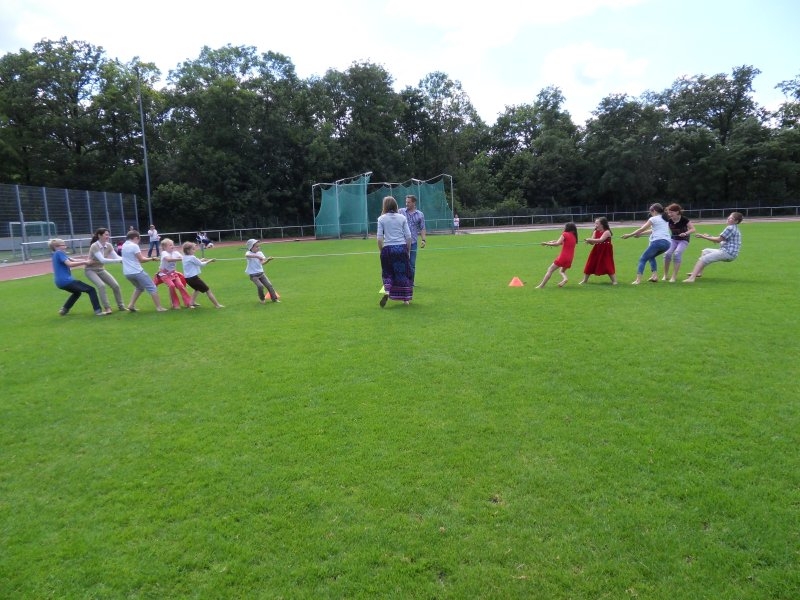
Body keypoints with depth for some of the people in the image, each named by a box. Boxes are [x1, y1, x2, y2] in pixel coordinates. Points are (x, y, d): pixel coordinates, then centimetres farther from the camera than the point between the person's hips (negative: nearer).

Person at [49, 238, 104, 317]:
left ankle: (64, 309, 29)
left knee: (77, 292, 35)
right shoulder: (59, 253, -9)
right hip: (66, 281, -10)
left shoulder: (56, 254, 19)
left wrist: (86, 261, 2)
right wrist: (84, 262, -19)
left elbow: (73, 260, 13)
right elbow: (69, 264, -23)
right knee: (91, 290, -8)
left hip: (60, 282, 10)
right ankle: (98, 310, -17)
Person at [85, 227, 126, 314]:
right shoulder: (94, 246, -27)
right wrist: (120, 260, -43)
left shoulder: (109, 246, -8)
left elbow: (116, 257, -12)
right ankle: (107, 308, -22)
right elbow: (102, 260, -37)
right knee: (101, 285, -28)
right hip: (90, 270, -6)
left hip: (101, 270, 6)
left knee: (115, 285, -1)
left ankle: (121, 306, 15)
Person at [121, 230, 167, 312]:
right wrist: (152, 258, 1)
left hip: (127, 273, 9)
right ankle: (159, 307, -4)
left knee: (139, 288, 29)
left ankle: (131, 305, 17)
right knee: (152, 288, -1)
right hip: (137, 272, -9)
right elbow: (141, 260, -11)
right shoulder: (134, 246, -11)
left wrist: (146, 257, 17)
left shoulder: (124, 245, 14)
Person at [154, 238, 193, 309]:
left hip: (173, 273, 5)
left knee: (180, 285, -12)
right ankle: (175, 304, -9)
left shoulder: (175, 253, -2)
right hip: (164, 274, -5)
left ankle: (188, 303, -1)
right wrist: (180, 259, -45)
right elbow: (168, 259, -39)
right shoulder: (164, 253, -18)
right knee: (172, 285, -24)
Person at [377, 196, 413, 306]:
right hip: (402, 248, 1)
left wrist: (381, 251, 6)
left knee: (387, 272, 15)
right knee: (403, 273, 11)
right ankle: (406, 299, 15)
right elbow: (408, 236, 2)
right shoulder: (402, 217, 3)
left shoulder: (381, 219, 0)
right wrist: (408, 251, 11)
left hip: (388, 248, -1)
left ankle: (387, 291, -10)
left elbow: (379, 238, -4)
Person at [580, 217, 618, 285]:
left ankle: (614, 281, 3)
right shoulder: (595, 232, 2)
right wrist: (589, 241, -23)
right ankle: (584, 280, 17)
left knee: (608, 266, -7)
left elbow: (600, 240, -30)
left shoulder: (607, 232, -15)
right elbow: (592, 242, -1)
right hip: (597, 251, 6)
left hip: (605, 251, -6)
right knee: (590, 265, 6)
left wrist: (590, 239, -32)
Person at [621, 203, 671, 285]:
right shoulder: (664, 219, 26)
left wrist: (629, 235, 9)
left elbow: (642, 229, 3)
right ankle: (655, 275, 11)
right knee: (651, 256, 28)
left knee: (642, 259, -2)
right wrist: (640, 234, 37)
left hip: (658, 241, -7)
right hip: (667, 243, 8)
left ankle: (638, 279, -17)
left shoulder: (653, 219, 4)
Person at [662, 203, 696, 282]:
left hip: (683, 240, -3)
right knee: (667, 253, -20)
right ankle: (666, 275, -4)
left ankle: (674, 276, -20)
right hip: (673, 239, 3)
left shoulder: (683, 219, -20)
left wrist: (686, 233, -38)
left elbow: (693, 229, -17)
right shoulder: (669, 220, -12)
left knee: (677, 253, -27)